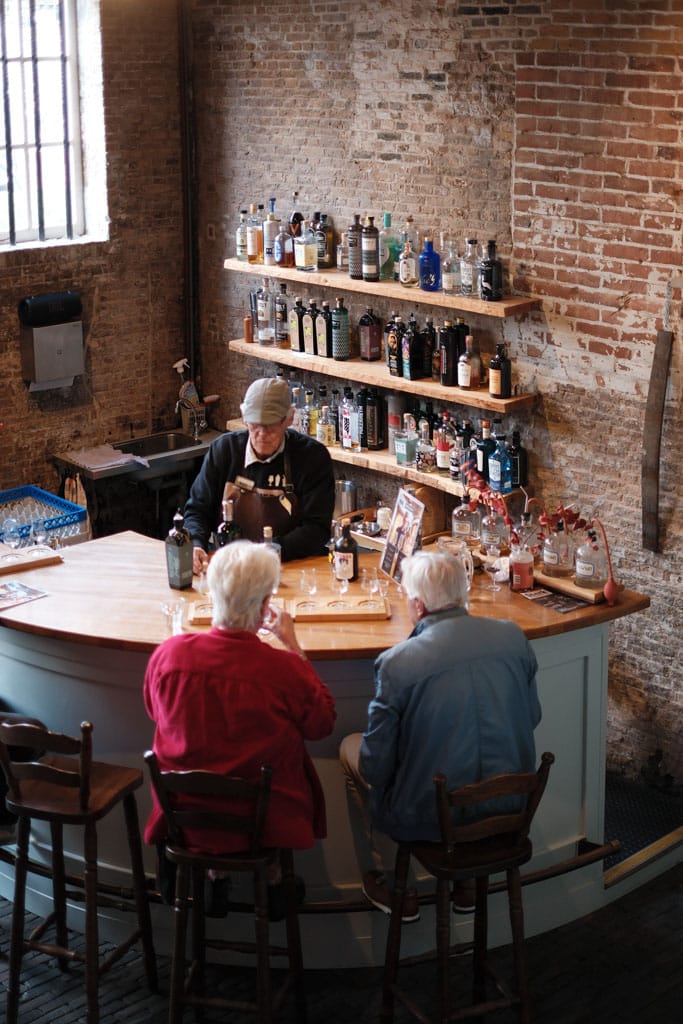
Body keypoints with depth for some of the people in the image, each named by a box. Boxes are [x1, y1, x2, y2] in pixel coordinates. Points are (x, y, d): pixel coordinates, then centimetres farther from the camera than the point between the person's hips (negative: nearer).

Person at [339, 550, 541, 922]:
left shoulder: (396, 663, -21)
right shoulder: (513, 637, -7)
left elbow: (376, 768, -14)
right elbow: (531, 718, 8)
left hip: (430, 819, -5)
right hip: (511, 810, 5)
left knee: (350, 748, 20)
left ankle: (392, 884, 31)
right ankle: (468, 878, 40)